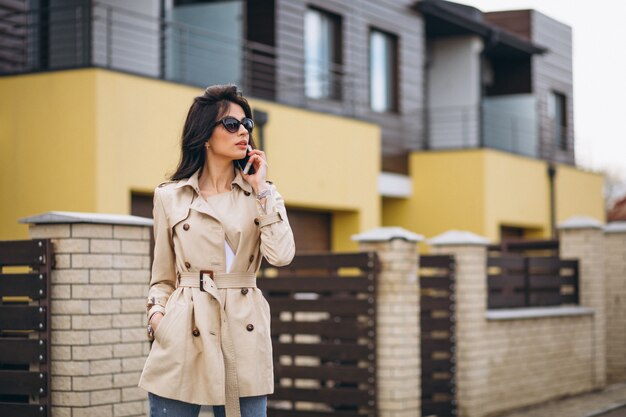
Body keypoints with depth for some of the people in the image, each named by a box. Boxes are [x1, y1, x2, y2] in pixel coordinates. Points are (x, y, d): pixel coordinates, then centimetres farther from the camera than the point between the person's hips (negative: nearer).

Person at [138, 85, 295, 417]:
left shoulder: (261, 195, 9)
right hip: (182, 340, -1)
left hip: (243, 336, 1)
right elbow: (162, 277, 14)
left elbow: (281, 255, -9)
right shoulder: (169, 197, 8)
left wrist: (260, 187, -3)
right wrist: (157, 314, -6)